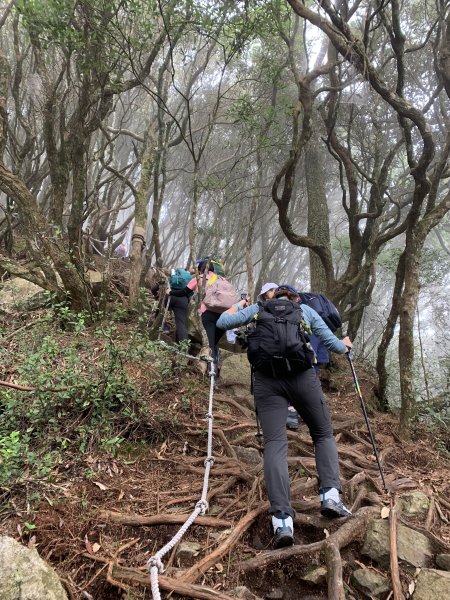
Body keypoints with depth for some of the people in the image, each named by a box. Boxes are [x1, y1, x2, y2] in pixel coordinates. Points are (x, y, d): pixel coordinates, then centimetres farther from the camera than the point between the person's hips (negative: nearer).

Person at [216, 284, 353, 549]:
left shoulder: (258, 309, 21)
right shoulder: (306, 310, 21)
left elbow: (222, 322, 18)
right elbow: (334, 344, 20)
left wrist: (238, 304, 37)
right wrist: (345, 344, 44)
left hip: (267, 380, 0)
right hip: (303, 376, 0)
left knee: (275, 443, -5)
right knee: (324, 434, 19)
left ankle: (282, 519, -17)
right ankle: (331, 495, 2)